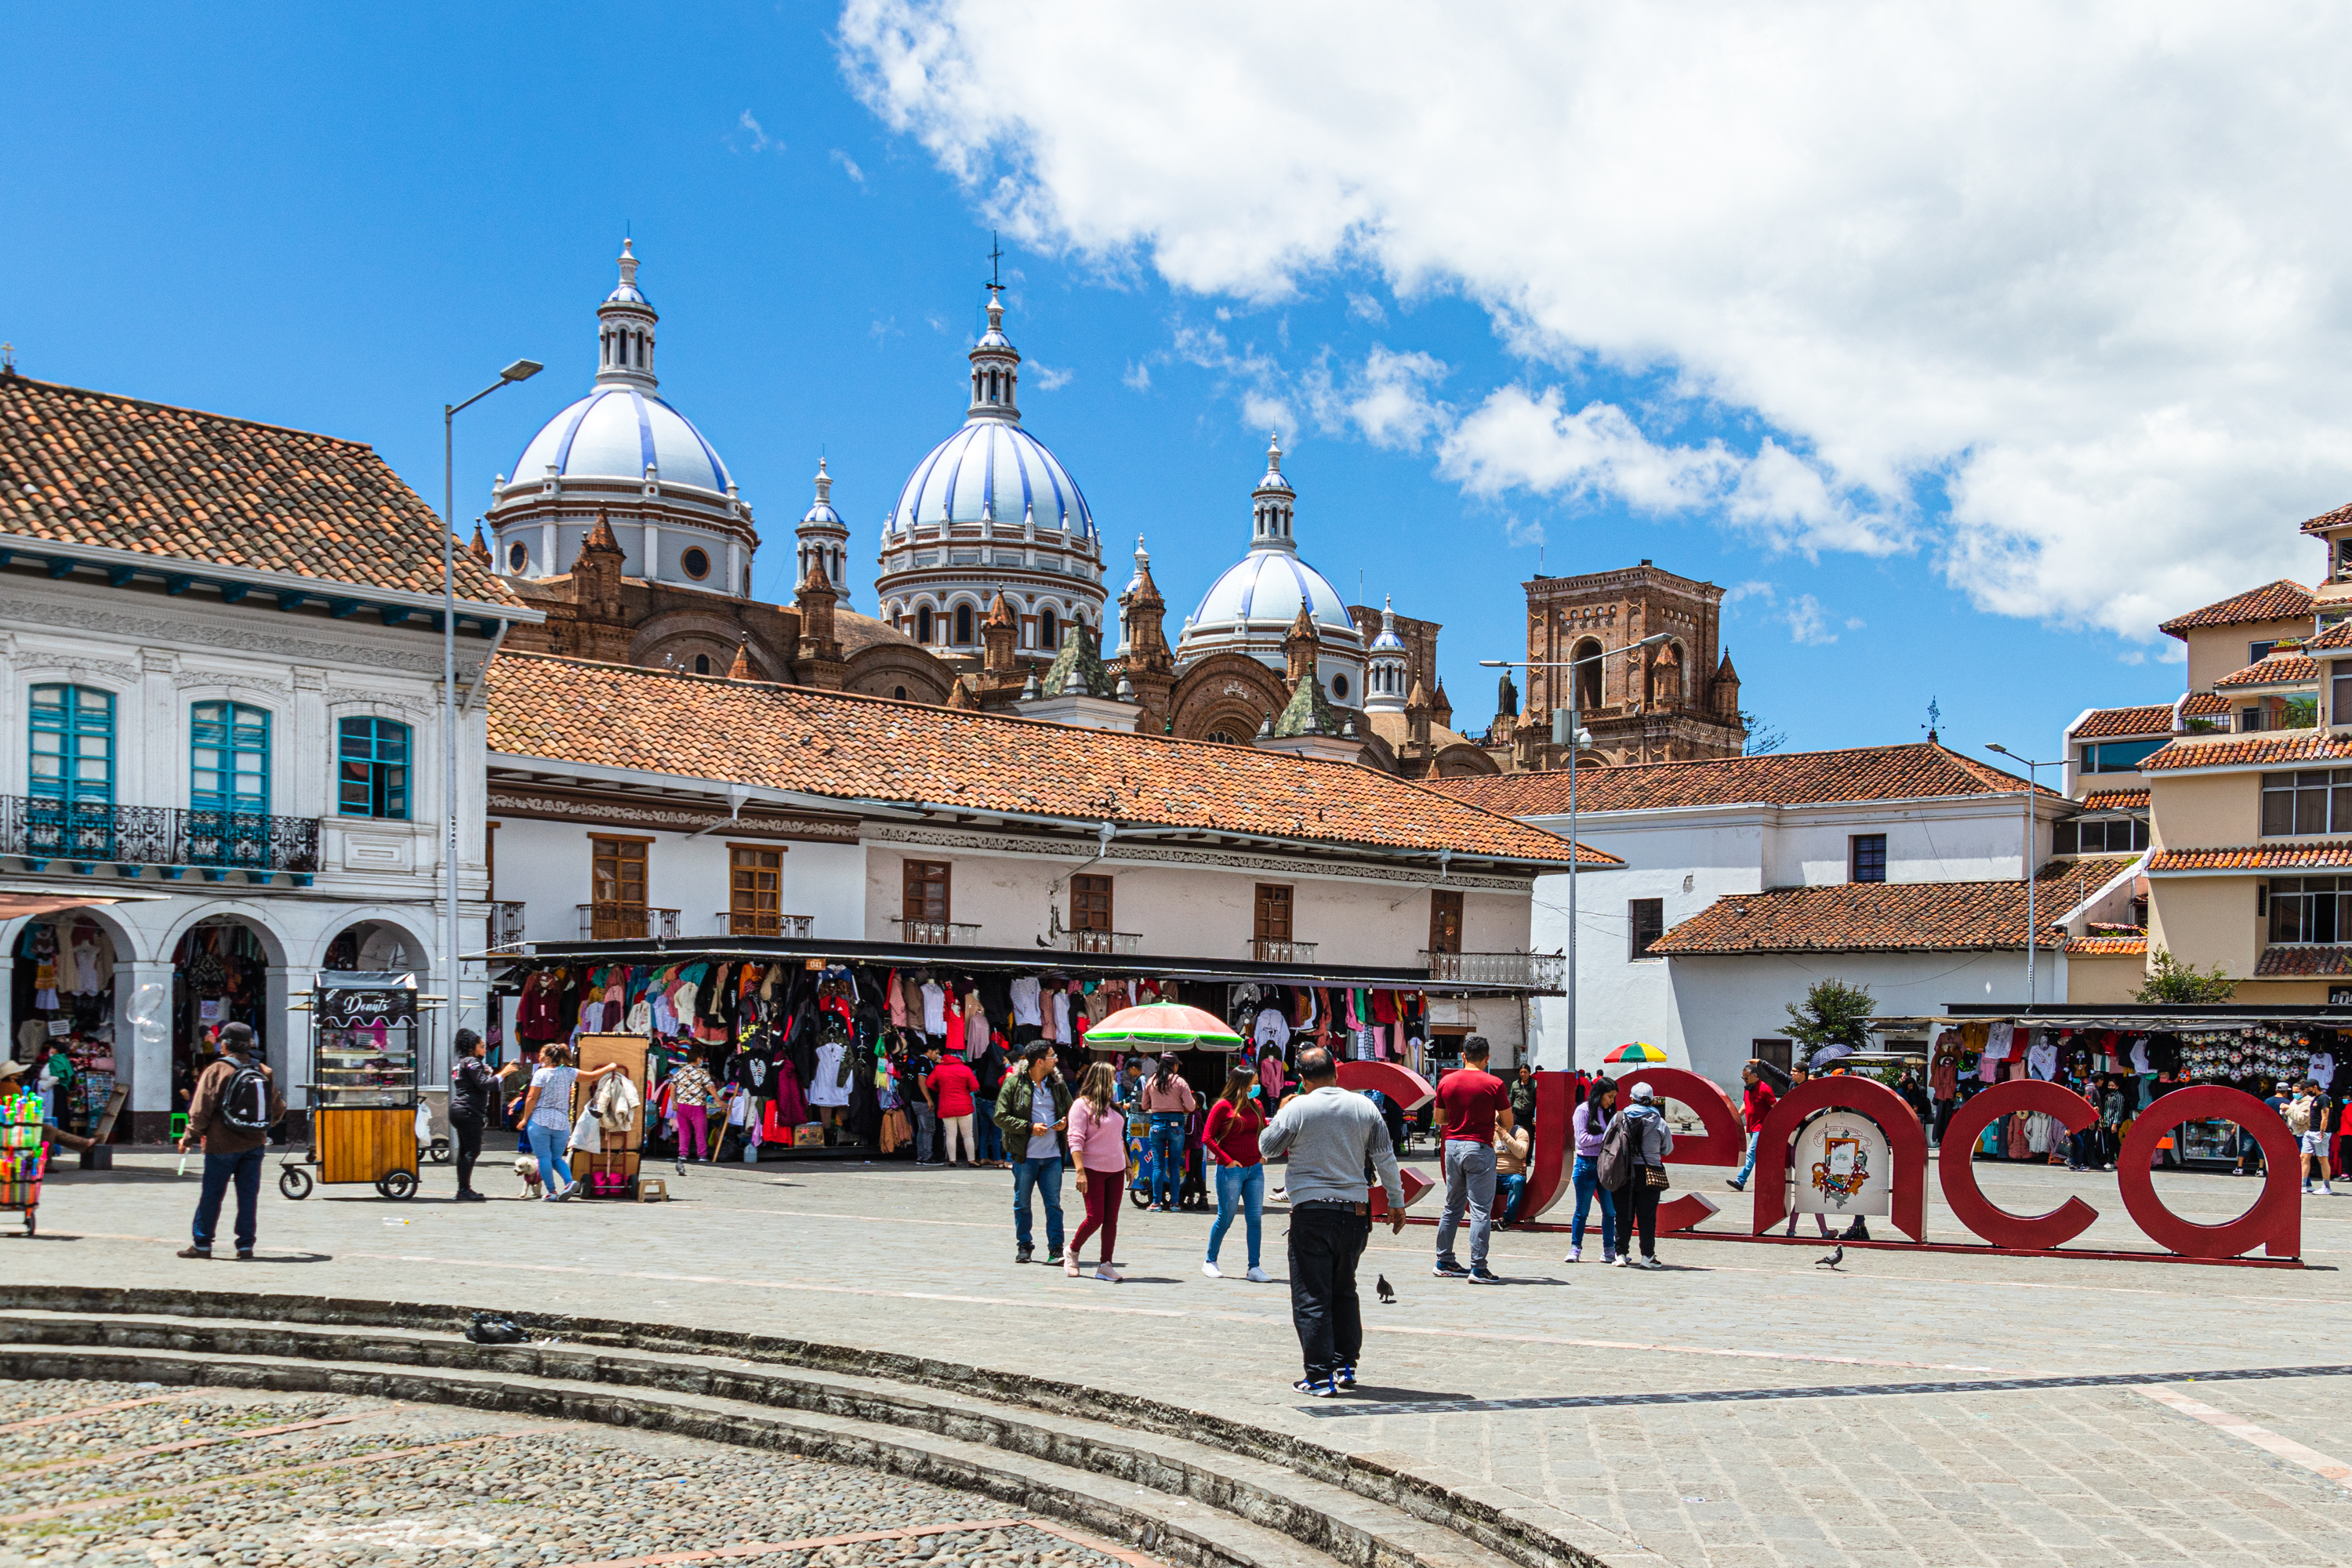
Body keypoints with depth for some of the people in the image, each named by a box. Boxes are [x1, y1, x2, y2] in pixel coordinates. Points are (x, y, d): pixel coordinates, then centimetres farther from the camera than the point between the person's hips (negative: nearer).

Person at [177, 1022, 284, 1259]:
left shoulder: (216, 1071, -9)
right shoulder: (264, 1072, 6)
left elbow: (201, 1112, -9)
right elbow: (279, 1109, 14)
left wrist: (189, 1139, 3)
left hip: (222, 1144, -4)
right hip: (254, 1144, 4)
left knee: (211, 1195, 5)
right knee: (248, 1195, 7)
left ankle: (202, 1244, 11)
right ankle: (246, 1245, 7)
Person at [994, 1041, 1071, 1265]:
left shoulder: (1057, 1083, 8)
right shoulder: (1014, 1083, -5)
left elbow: (1070, 1110, 22)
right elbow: (1000, 1116, -6)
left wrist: (1065, 1122, 0)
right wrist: (1029, 1127, -14)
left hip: (1052, 1155, 2)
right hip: (1025, 1155, -2)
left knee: (1054, 1204, -2)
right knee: (1022, 1204, 8)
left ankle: (1056, 1249, 2)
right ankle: (1024, 1247, 22)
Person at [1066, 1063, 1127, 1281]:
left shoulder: (1111, 1106, 16)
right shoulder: (1082, 1105, -7)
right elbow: (1075, 1140, -14)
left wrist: (1128, 1165, 19)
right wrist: (1080, 1171, -22)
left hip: (1115, 1171, 7)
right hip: (1093, 1170, -7)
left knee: (1111, 1220, 1)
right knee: (1095, 1218, -9)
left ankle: (1105, 1265, 4)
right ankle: (1073, 1251, 15)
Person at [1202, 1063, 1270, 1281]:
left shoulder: (1256, 1106, 9)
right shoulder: (1223, 1107, -7)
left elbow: (1264, 1131, 22)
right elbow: (1207, 1138, -8)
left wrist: (1263, 1155, 6)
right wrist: (1227, 1160, -12)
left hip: (1255, 1169, 5)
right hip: (1231, 1171, -5)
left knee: (1255, 1219, 2)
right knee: (1225, 1218, 2)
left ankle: (1254, 1267, 5)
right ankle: (1210, 1262, 18)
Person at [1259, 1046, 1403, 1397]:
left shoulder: (1297, 1109, -8)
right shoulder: (1365, 1107, 3)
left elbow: (1267, 1148, 4)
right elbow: (1385, 1159, 8)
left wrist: (1279, 1114, 19)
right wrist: (1396, 1202, 18)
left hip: (1312, 1212, -4)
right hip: (1354, 1210, 4)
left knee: (1311, 1297, 0)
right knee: (1344, 1292, 19)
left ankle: (1320, 1376, -2)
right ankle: (1346, 1366, 22)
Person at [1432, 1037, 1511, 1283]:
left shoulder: (1446, 1082, 4)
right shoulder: (1494, 1084, -8)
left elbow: (1439, 1119, 13)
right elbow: (1507, 1122, -3)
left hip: (1452, 1145, 5)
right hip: (1479, 1147, -5)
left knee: (1452, 1207, 16)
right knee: (1481, 1210, -4)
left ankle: (1444, 1263, 20)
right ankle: (1478, 1269, -8)